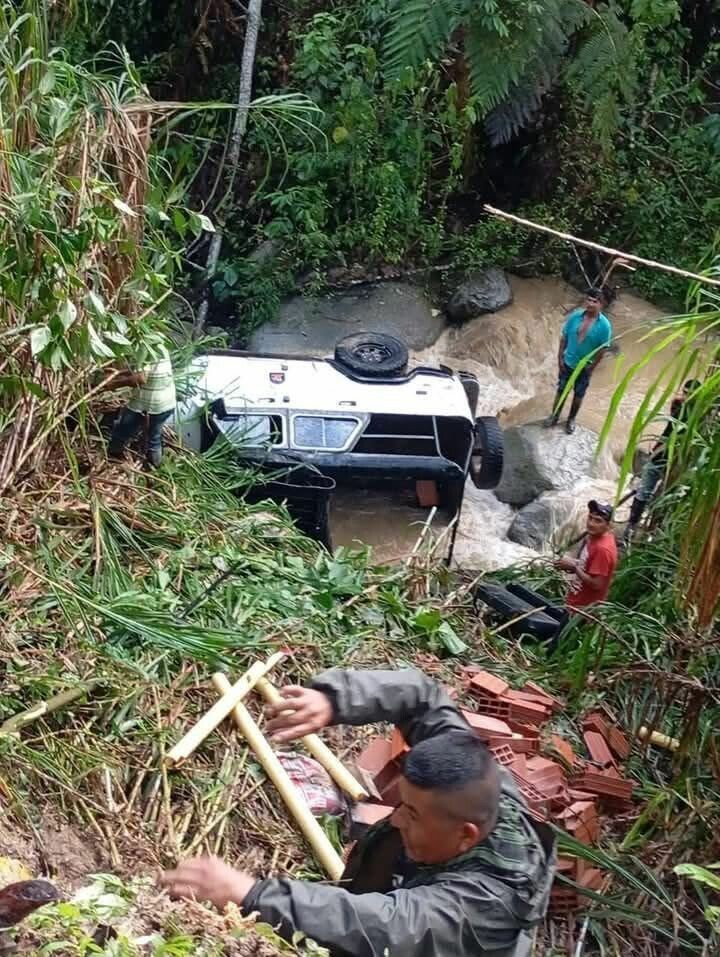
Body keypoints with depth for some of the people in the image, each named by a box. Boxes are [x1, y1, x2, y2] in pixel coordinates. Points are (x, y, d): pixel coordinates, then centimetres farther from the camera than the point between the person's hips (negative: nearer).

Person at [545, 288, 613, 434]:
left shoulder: (604, 325, -21)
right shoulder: (575, 316, -15)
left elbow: (602, 349, -13)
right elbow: (564, 337, -4)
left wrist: (591, 368, -10)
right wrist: (560, 358, -4)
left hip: (584, 367, -1)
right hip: (567, 363, 2)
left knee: (578, 395, 18)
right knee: (561, 390, 19)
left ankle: (571, 419, 40)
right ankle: (554, 416, 40)